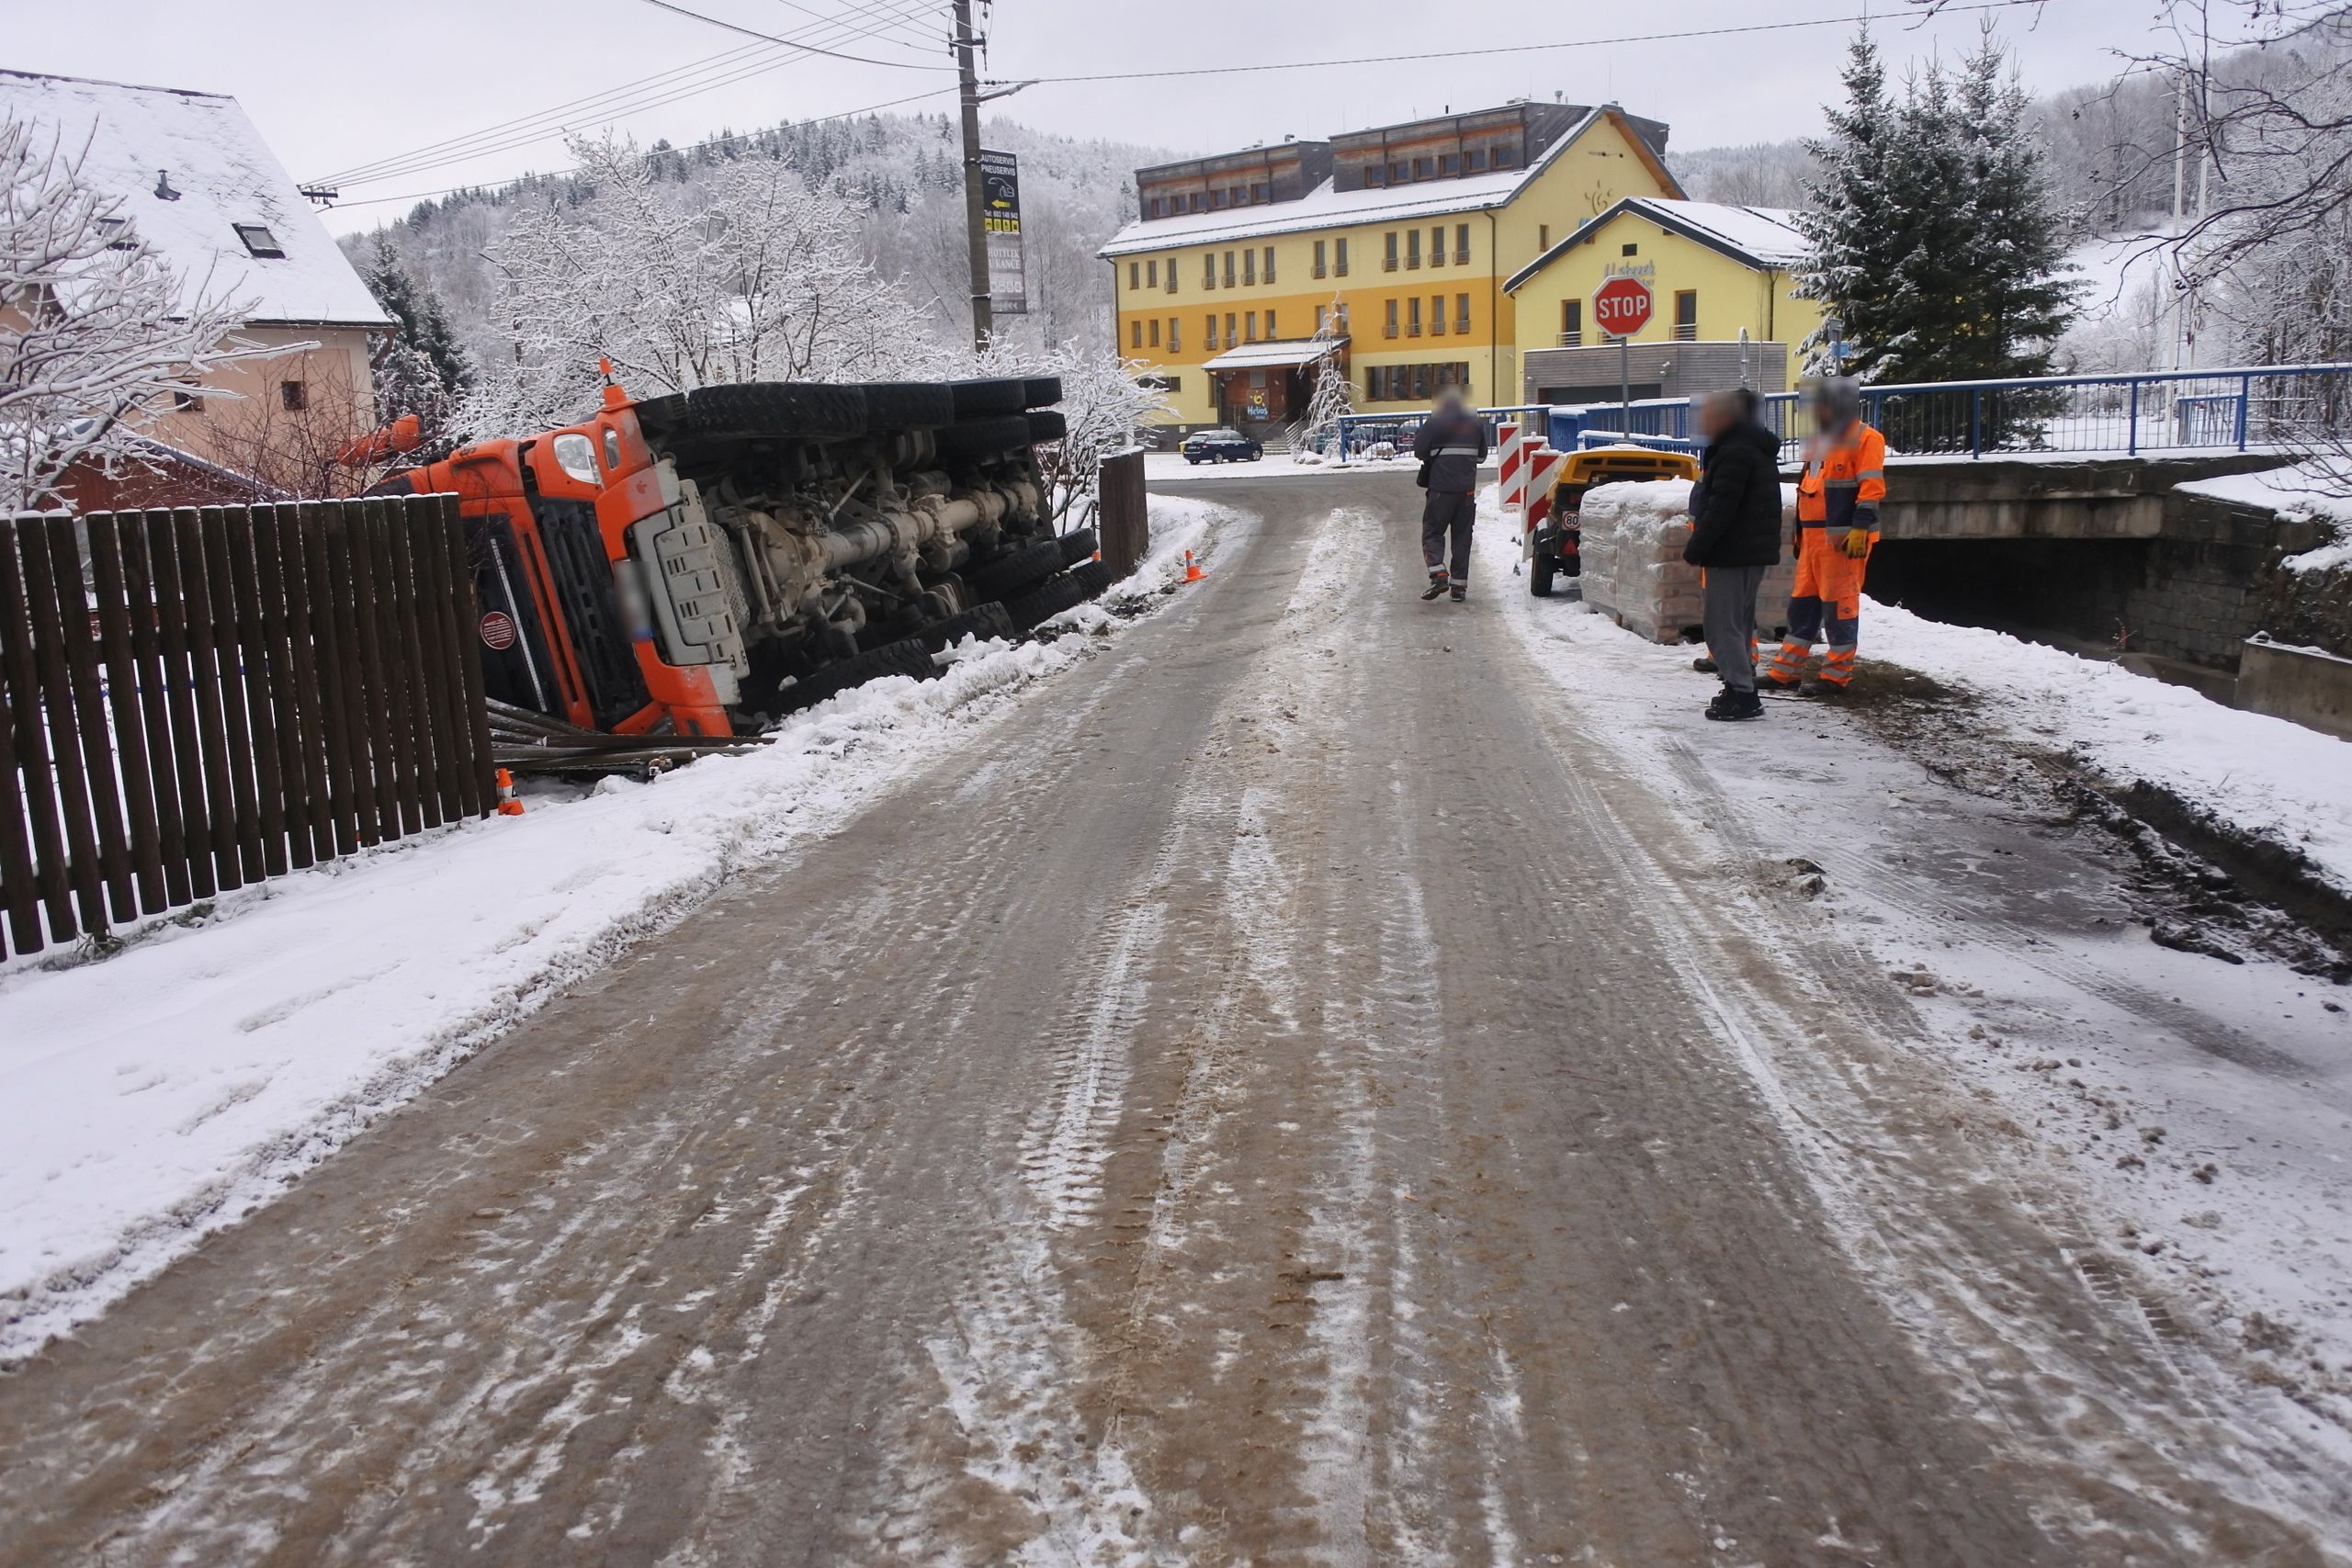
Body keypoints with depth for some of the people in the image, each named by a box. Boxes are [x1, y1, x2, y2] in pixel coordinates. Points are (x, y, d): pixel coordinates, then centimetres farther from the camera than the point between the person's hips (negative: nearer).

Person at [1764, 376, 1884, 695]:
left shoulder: (1865, 439, -6)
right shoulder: (1820, 441, 21)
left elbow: (1871, 489, -14)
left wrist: (1860, 530, -21)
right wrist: (1800, 532, 23)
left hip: (1843, 538, -9)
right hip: (1813, 536, 9)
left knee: (1840, 603, -5)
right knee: (1803, 602, 10)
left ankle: (1837, 675, 1)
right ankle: (1785, 670, 15)